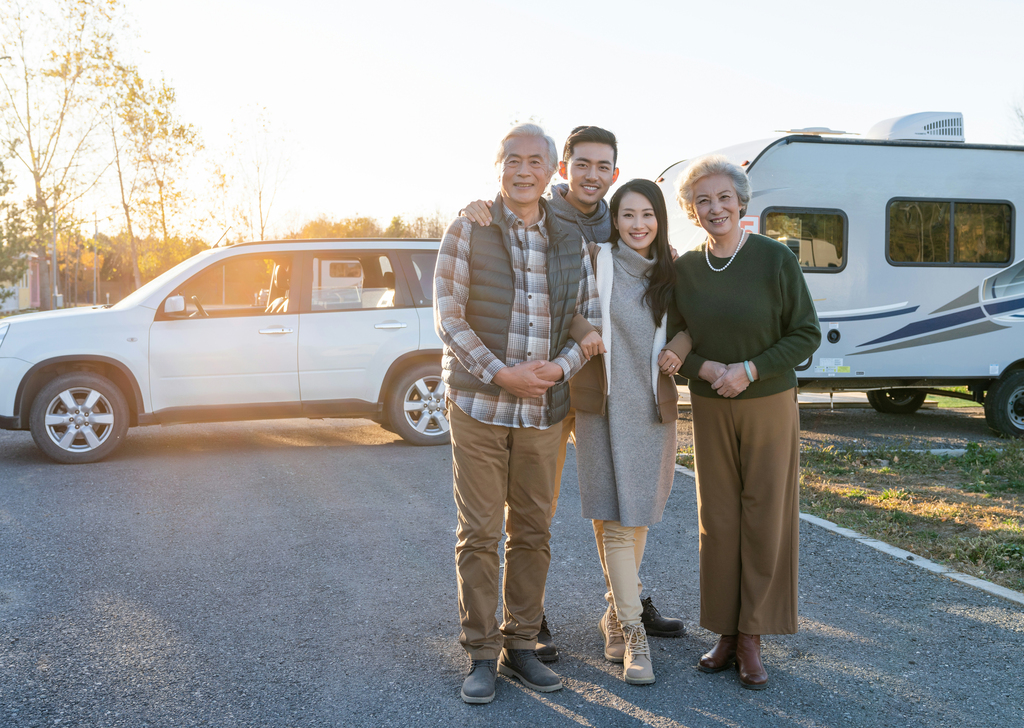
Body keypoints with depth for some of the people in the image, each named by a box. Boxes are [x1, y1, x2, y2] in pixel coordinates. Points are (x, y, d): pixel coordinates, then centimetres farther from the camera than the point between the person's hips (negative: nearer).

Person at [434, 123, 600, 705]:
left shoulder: (570, 242, 9)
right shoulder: (469, 230, -2)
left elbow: (592, 318, 10)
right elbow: (448, 316, -7)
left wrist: (562, 366, -9)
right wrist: (500, 373, -16)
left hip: (544, 410, 4)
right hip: (479, 405, -3)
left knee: (533, 531, 10)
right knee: (480, 533, 1)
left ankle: (521, 645, 24)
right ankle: (482, 653, 13)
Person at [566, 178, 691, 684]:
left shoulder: (670, 272, 10)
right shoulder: (595, 260, -2)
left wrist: (683, 344, 0)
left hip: (653, 407, 4)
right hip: (603, 405, -4)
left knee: (639, 515, 11)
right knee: (616, 519, -4)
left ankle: (616, 614, 29)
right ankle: (632, 633, 2)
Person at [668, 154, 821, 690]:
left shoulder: (774, 259, -8)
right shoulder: (685, 268, 2)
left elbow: (806, 334, -6)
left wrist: (749, 369, -17)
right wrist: (705, 368, -12)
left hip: (769, 403, -3)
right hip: (710, 409, 3)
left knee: (765, 519, 1)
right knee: (717, 520, 6)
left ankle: (752, 638, 12)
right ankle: (725, 634, 18)